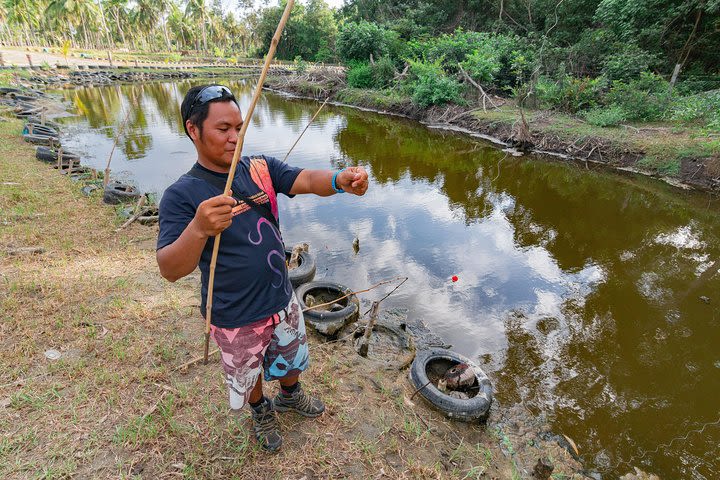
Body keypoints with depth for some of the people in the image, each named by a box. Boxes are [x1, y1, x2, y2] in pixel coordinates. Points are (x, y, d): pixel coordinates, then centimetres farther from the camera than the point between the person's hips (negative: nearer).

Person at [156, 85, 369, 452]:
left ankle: (290, 395, 62)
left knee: (292, 357, 29)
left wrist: (340, 180, -44)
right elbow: (169, 269, -28)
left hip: (282, 299, 4)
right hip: (236, 319, -4)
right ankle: (261, 411, 58)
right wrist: (199, 229, -49)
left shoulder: (261, 168, -6)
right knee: (248, 374, 24)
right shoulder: (182, 195, -20)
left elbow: (308, 180, -21)